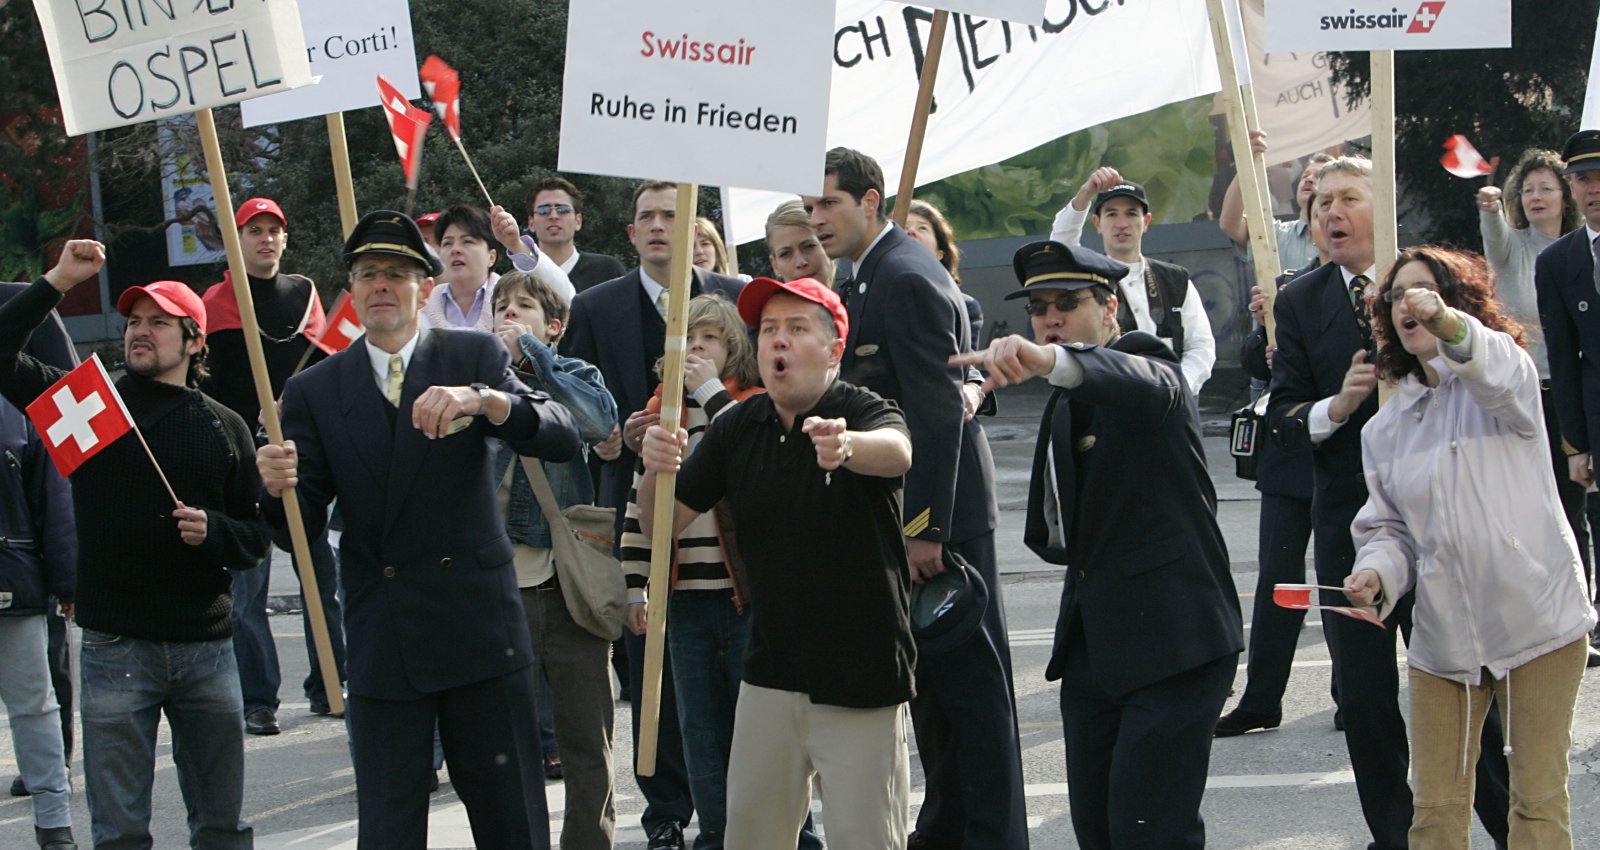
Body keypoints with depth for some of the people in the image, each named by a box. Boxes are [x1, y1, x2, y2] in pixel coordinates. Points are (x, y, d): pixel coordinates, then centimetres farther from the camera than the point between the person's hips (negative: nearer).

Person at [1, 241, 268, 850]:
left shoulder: (224, 427, 8)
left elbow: (256, 538, 9)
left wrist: (212, 529, -12)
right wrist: (58, 282, -7)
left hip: (206, 648, 1)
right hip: (115, 646, -1)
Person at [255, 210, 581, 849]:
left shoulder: (475, 358, 4)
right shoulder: (315, 390, 7)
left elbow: (561, 438, -11)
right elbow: (302, 526, 3)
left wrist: (481, 399, -29)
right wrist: (279, 489, -21)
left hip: (479, 625, -1)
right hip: (380, 645, 1)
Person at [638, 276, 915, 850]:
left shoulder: (865, 413, -10)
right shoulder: (739, 427, 5)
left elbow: (897, 452, -34)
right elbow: (663, 526, 6)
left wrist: (848, 447, -58)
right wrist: (655, 471, -17)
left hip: (860, 683, -5)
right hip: (769, 679, 5)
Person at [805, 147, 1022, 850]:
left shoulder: (908, 280, -18)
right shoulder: (866, 280, 14)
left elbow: (939, 411, -23)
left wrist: (925, 528, -24)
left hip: (941, 511, -10)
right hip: (915, 509, 10)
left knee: (969, 676, -3)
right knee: (930, 674, 16)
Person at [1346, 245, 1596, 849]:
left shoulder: (1504, 374, -2)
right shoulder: (1385, 429, 14)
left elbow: (1503, 377, -27)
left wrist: (1446, 323, -49)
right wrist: (1377, 572, -7)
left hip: (1536, 617, -4)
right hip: (1444, 634, 5)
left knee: (1539, 799, -4)